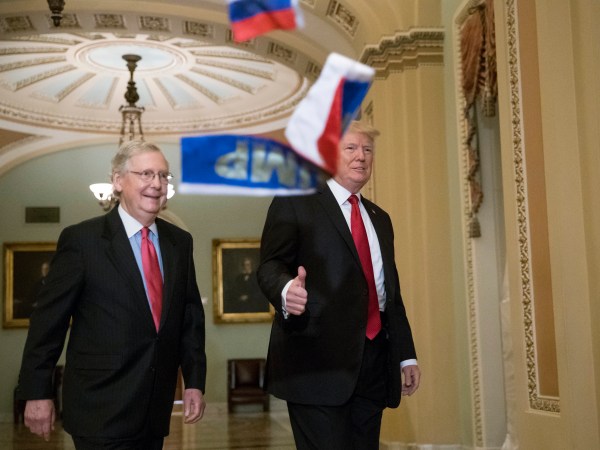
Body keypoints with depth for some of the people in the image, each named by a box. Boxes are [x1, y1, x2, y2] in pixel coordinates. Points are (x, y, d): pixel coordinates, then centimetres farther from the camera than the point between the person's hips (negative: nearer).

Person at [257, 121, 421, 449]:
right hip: (318, 361, -6)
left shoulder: (379, 219, 22)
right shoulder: (294, 204, 3)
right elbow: (270, 266, -6)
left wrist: (407, 355, 17)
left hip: (374, 363, 6)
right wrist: (287, 291, -30)